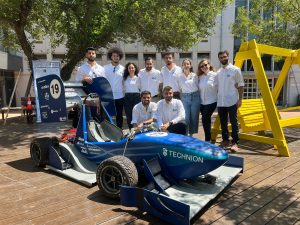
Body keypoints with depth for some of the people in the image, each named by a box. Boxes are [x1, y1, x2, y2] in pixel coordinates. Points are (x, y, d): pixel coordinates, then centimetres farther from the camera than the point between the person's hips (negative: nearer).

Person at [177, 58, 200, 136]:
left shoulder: (194, 76, 3)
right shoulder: (179, 76, 5)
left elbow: (198, 86, 5)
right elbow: (179, 88, 8)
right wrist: (181, 97, 4)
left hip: (195, 97, 0)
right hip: (185, 97, 0)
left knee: (194, 116, 4)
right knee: (186, 117, -3)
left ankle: (191, 134, 17)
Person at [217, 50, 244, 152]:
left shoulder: (235, 70, -2)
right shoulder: (218, 72, 12)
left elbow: (240, 85, -3)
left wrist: (240, 99, -9)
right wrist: (217, 99, 10)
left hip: (232, 101, -5)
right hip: (220, 102, 5)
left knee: (234, 122, -2)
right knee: (223, 122, 10)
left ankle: (235, 142, 4)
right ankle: (225, 140, 22)